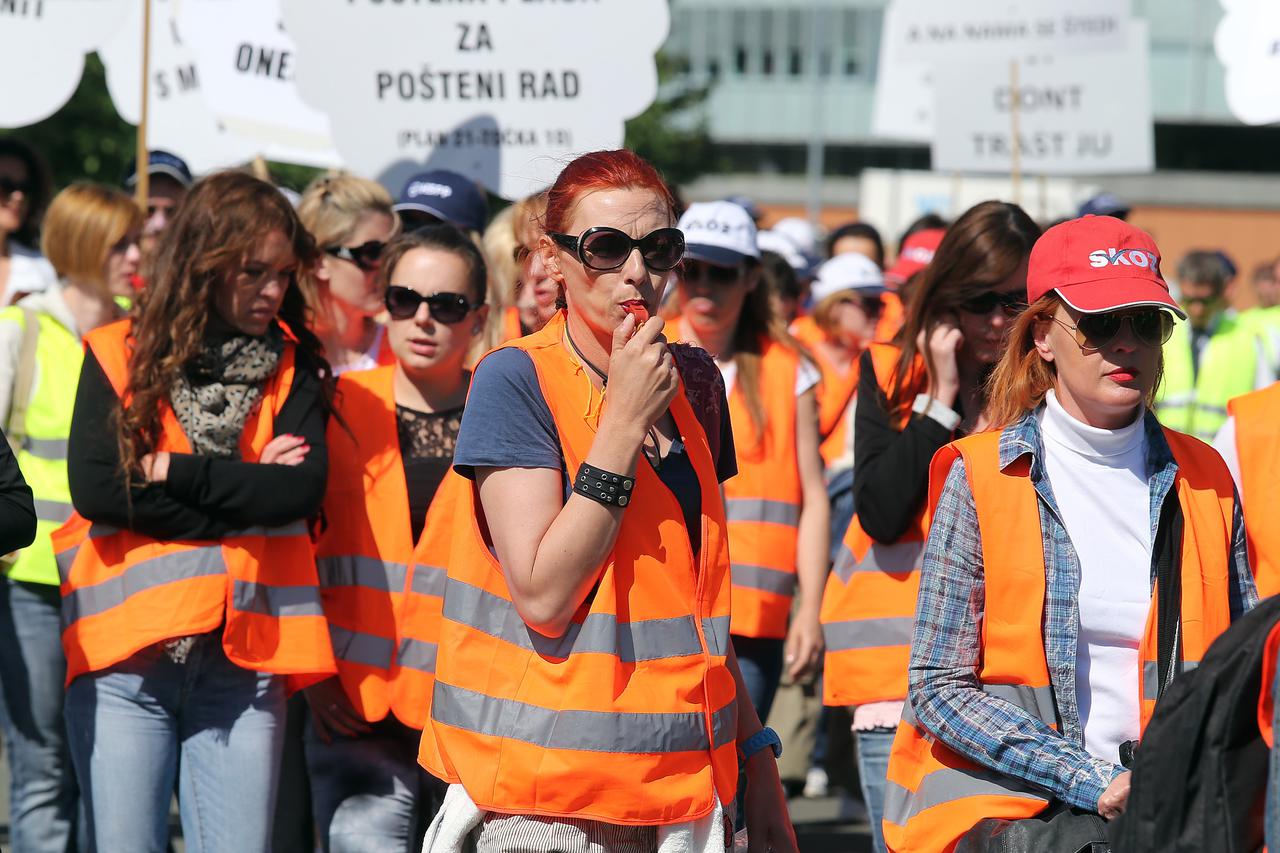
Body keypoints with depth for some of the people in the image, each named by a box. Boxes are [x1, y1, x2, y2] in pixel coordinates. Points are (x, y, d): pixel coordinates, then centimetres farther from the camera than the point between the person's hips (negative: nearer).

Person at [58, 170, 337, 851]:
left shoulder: (294, 368, 10)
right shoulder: (117, 356, 5)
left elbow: (303, 489, -5)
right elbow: (93, 487, -10)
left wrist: (174, 472, -9)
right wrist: (247, 492, -8)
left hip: (244, 658, 1)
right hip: (125, 654, -1)